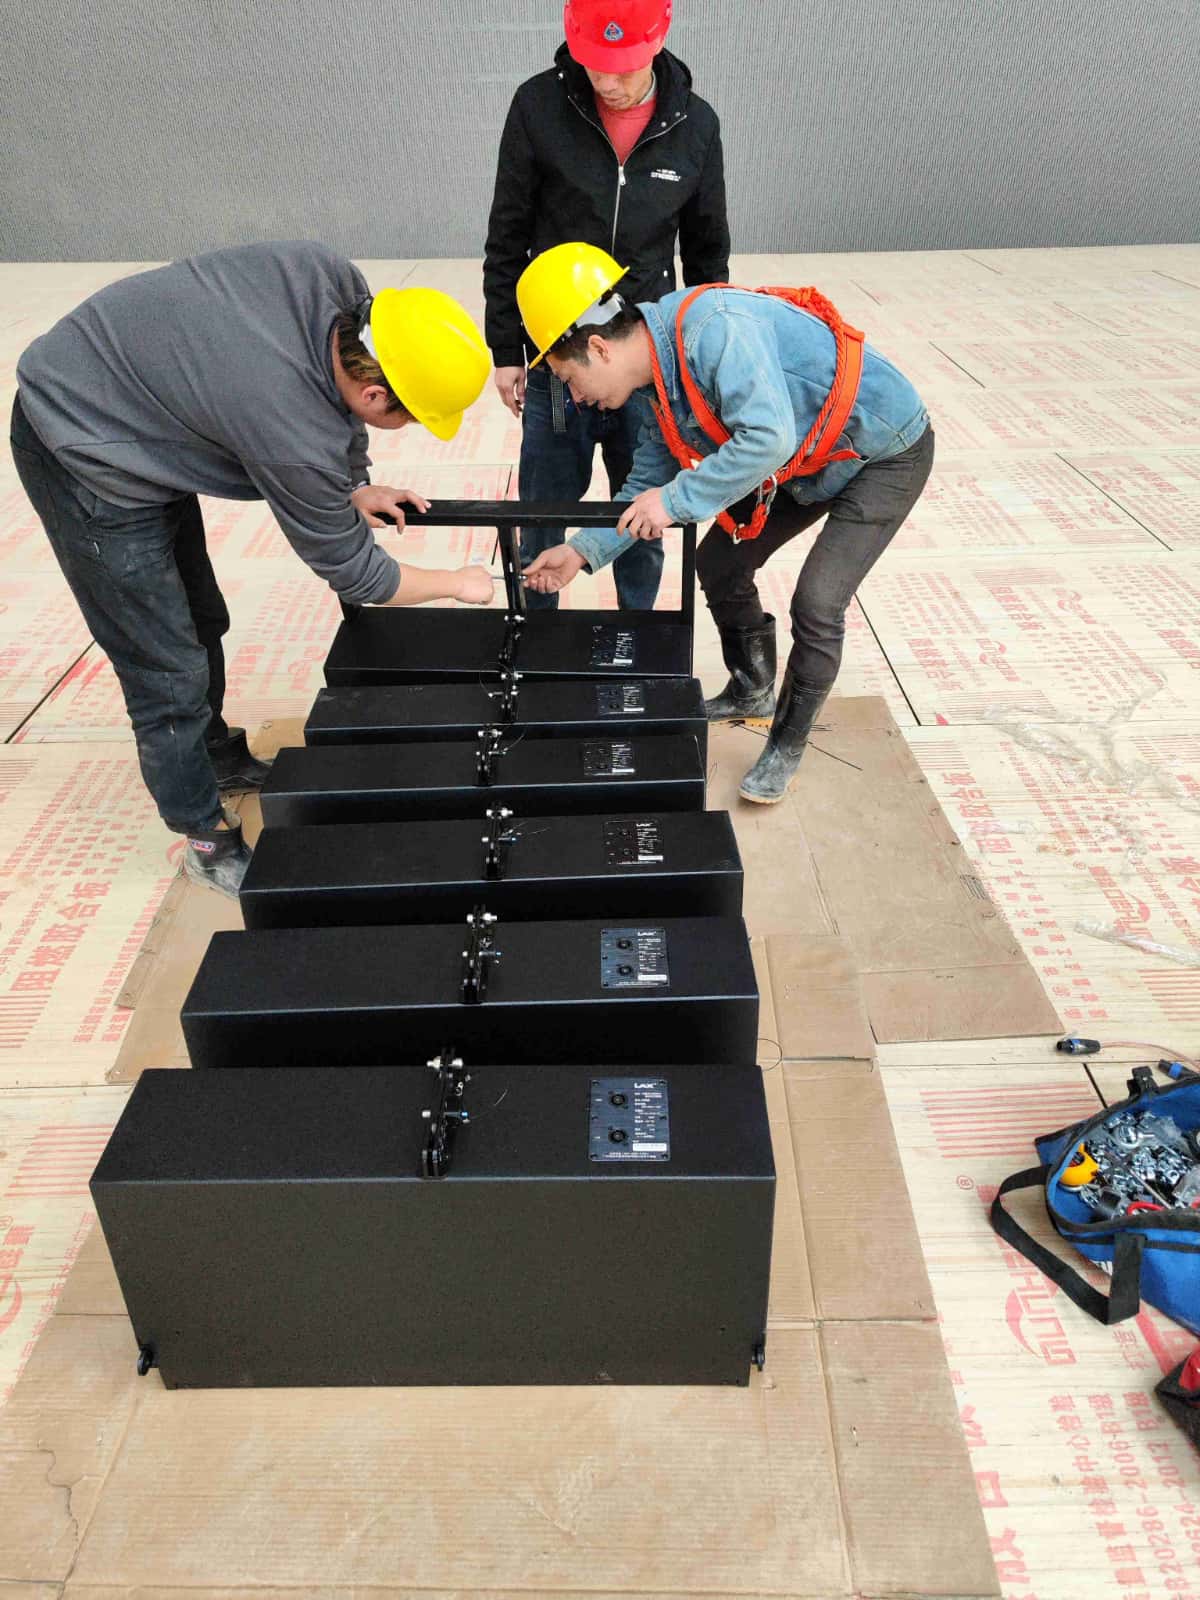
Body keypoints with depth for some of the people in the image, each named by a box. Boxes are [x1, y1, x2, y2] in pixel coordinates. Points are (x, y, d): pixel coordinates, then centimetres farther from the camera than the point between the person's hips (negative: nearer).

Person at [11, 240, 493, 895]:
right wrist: (458, 584, -5)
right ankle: (207, 838, 16)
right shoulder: (296, 439, -36)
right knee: (169, 674, -2)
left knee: (201, 624, 21)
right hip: (89, 462, -9)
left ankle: (220, 759, 44)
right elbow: (352, 571, -19)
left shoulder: (339, 284, -18)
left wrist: (351, 488, 2)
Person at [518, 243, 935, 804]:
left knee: (816, 603, -17)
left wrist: (677, 500, -34)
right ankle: (751, 693, 33)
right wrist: (582, 551, -2)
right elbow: (648, 484, 6)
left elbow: (769, 436, -42)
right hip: (805, 461, 9)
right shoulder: (662, 384, -3)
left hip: (886, 453, -9)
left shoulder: (713, 327, -32)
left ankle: (787, 745, 6)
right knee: (719, 566, 9)